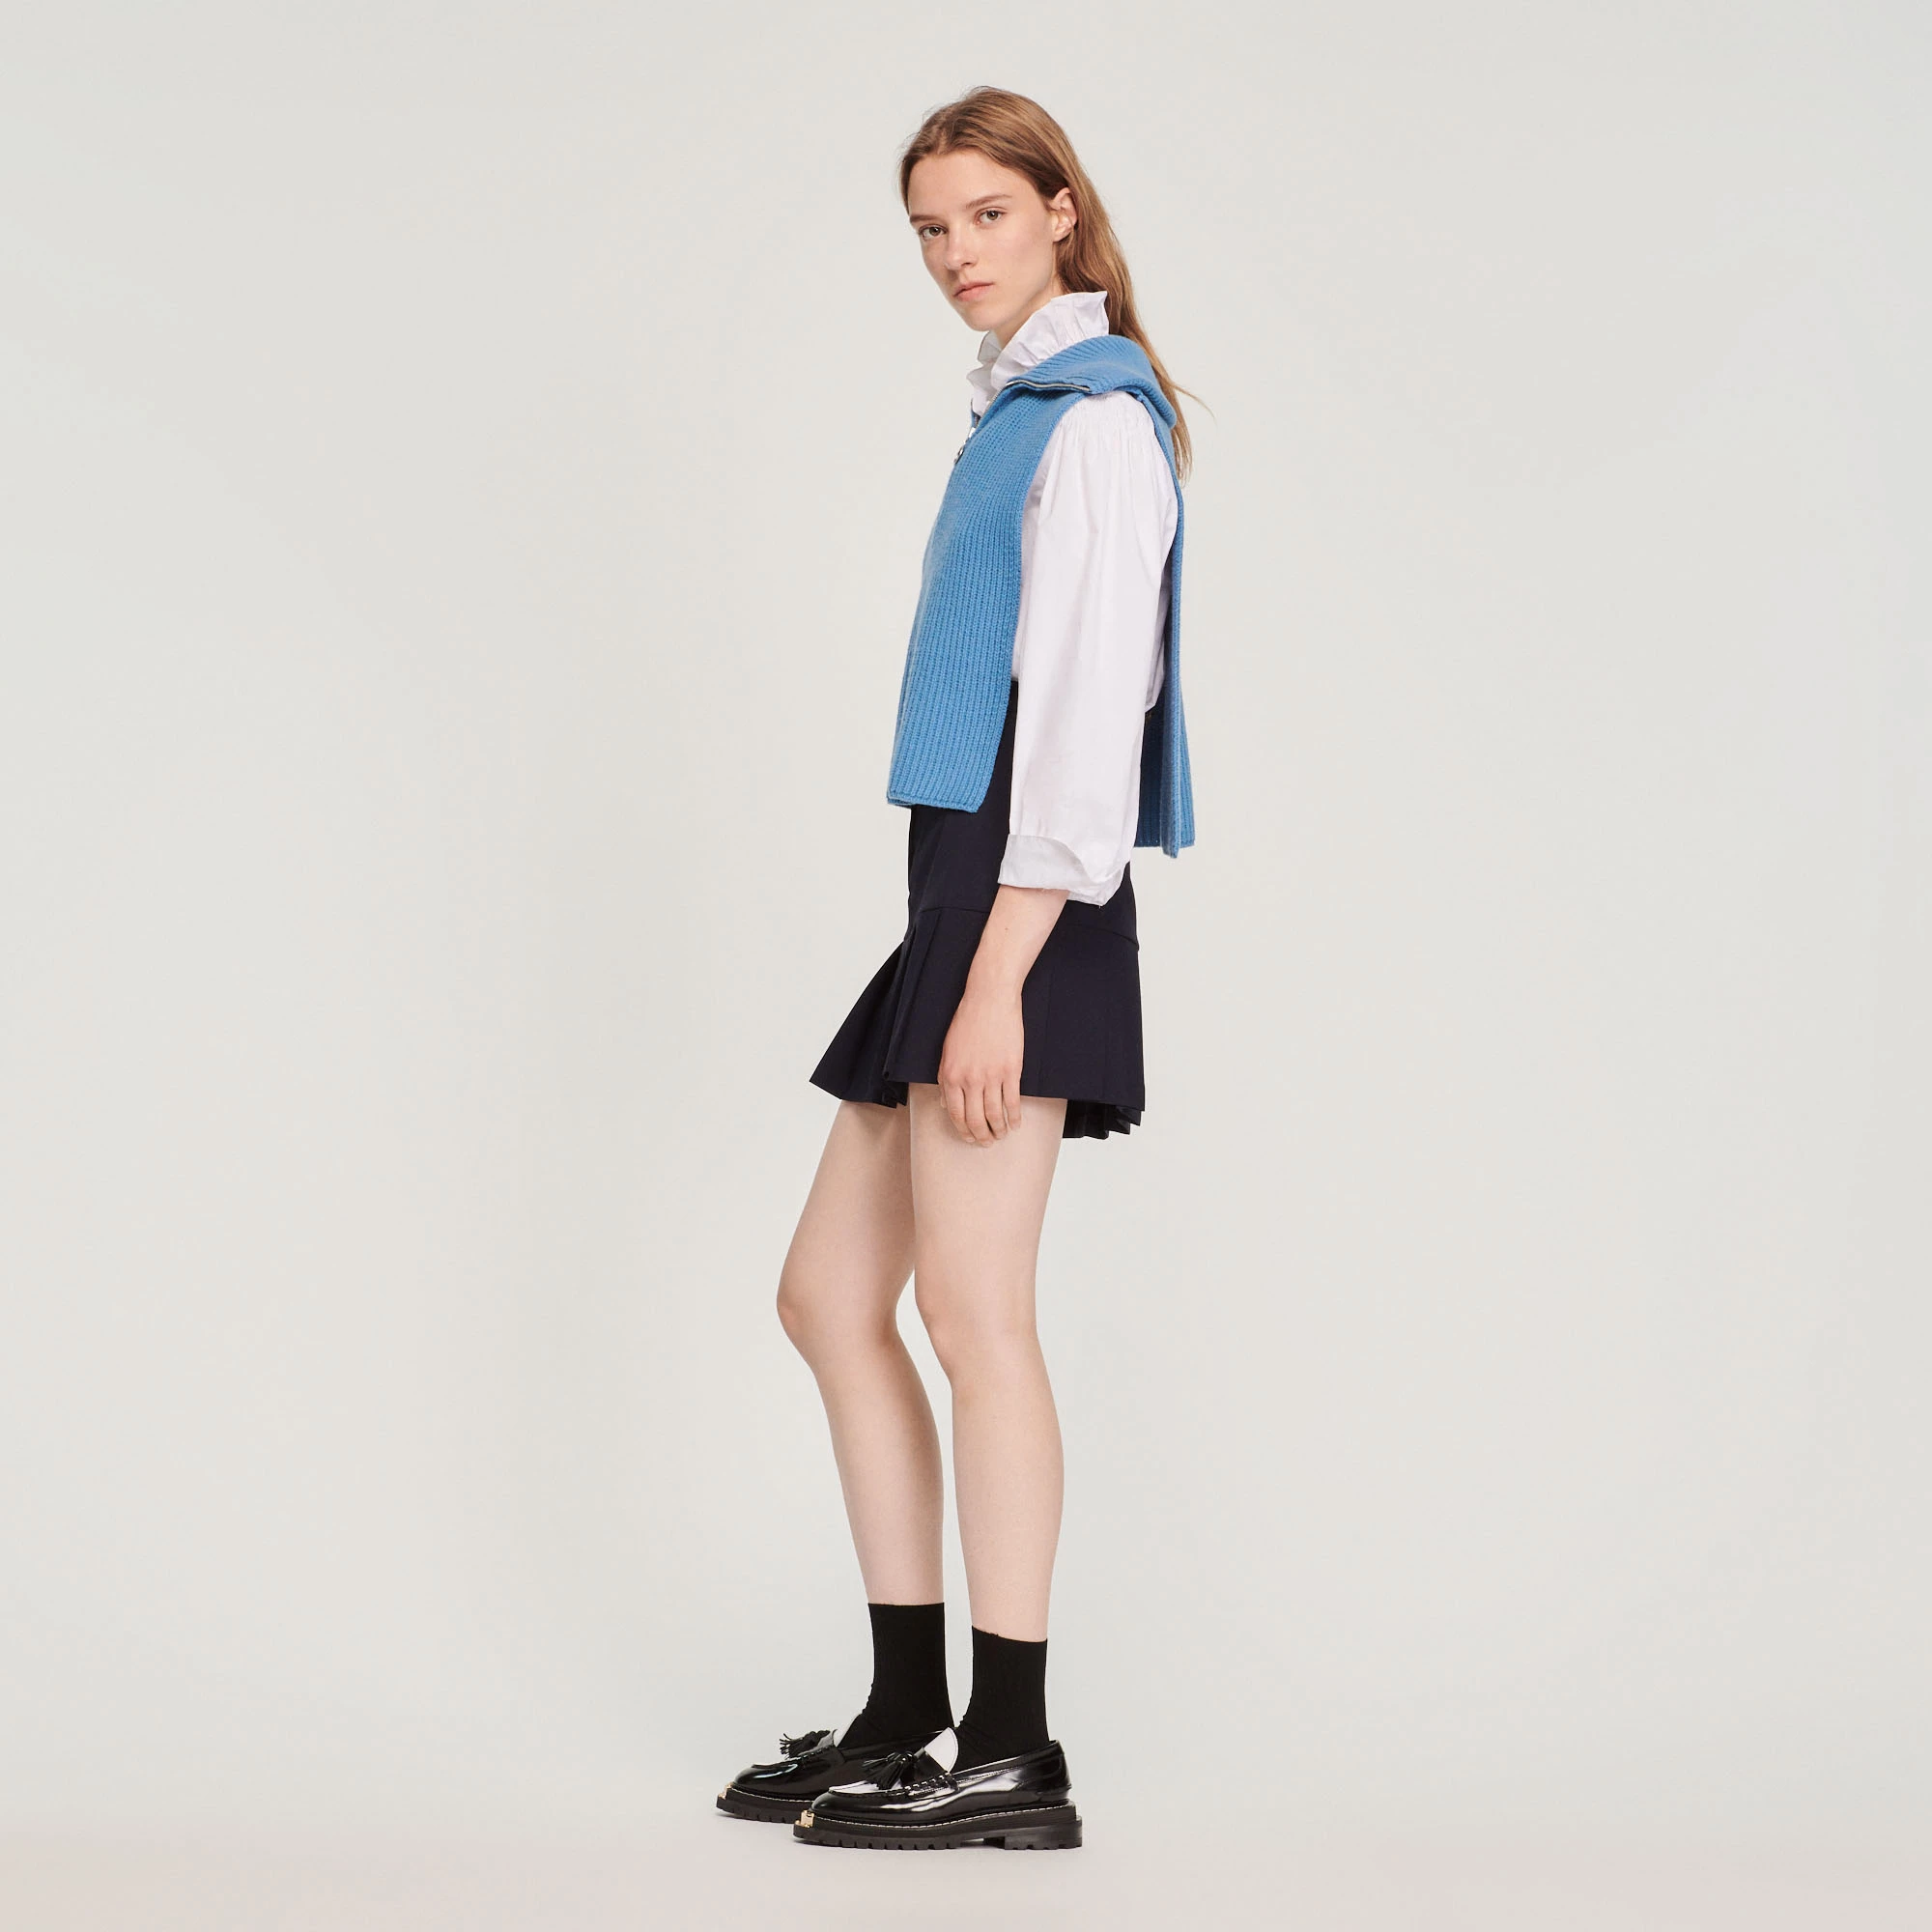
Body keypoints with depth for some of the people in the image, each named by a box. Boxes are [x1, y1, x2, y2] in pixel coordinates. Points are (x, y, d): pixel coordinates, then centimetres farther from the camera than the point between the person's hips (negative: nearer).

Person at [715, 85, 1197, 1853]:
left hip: (1025, 903, -10)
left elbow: (1086, 713, -15)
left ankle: (1011, 1756, -4)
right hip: (967, 890, 10)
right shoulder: (1023, 412, 22)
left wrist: (997, 979, -21)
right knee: (831, 1296, 9)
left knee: (968, 1305, -10)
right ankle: (909, 1716, 15)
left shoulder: (1097, 418, -7)